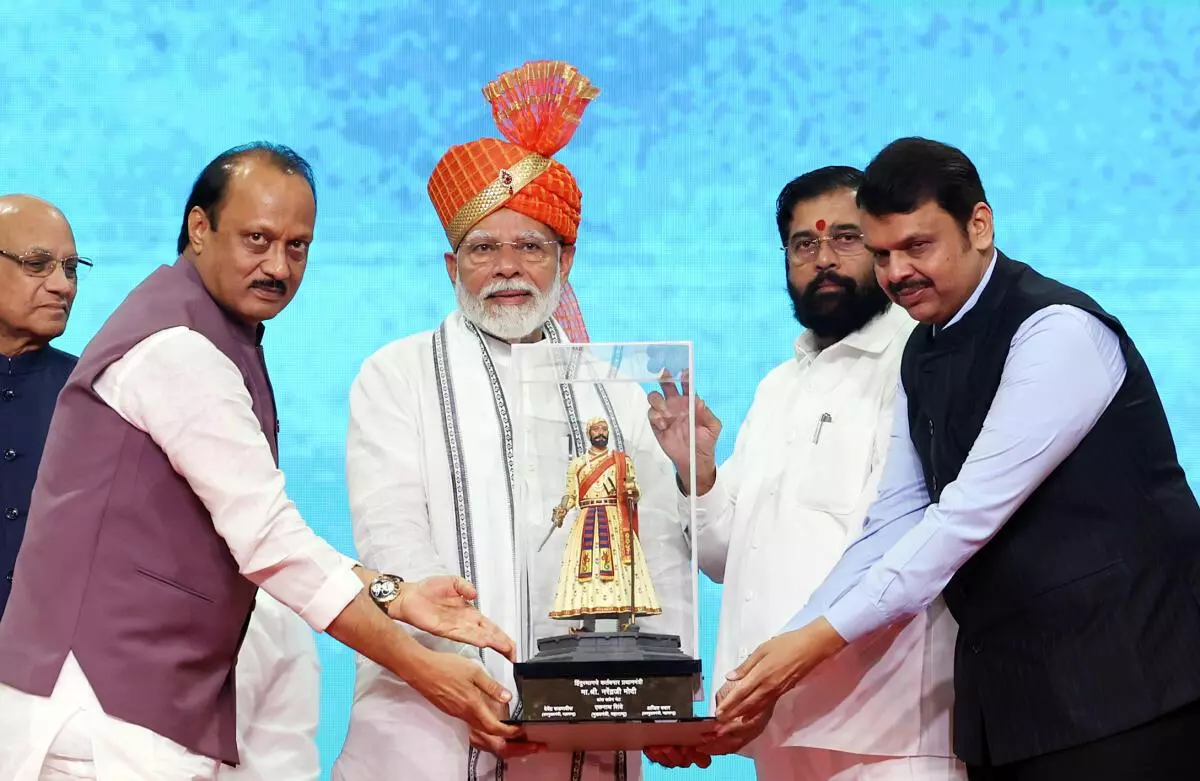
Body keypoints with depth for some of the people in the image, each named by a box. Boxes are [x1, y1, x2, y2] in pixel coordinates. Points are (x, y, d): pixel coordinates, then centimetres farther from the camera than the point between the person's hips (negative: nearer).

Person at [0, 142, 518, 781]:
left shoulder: (222, 339, 17)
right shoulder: (178, 349, -16)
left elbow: (254, 530, 12)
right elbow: (269, 540, -21)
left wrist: (394, 596, 0)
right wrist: (420, 667, -18)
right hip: (105, 711, -10)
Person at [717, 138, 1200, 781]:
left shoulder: (1056, 332, -15)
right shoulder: (923, 355, 12)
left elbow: (973, 513, -21)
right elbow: (893, 525, 9)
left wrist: (823, 635, -21)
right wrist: (785, 652, -1)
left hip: (1117, 683, -7)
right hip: (1004, 687, 7)